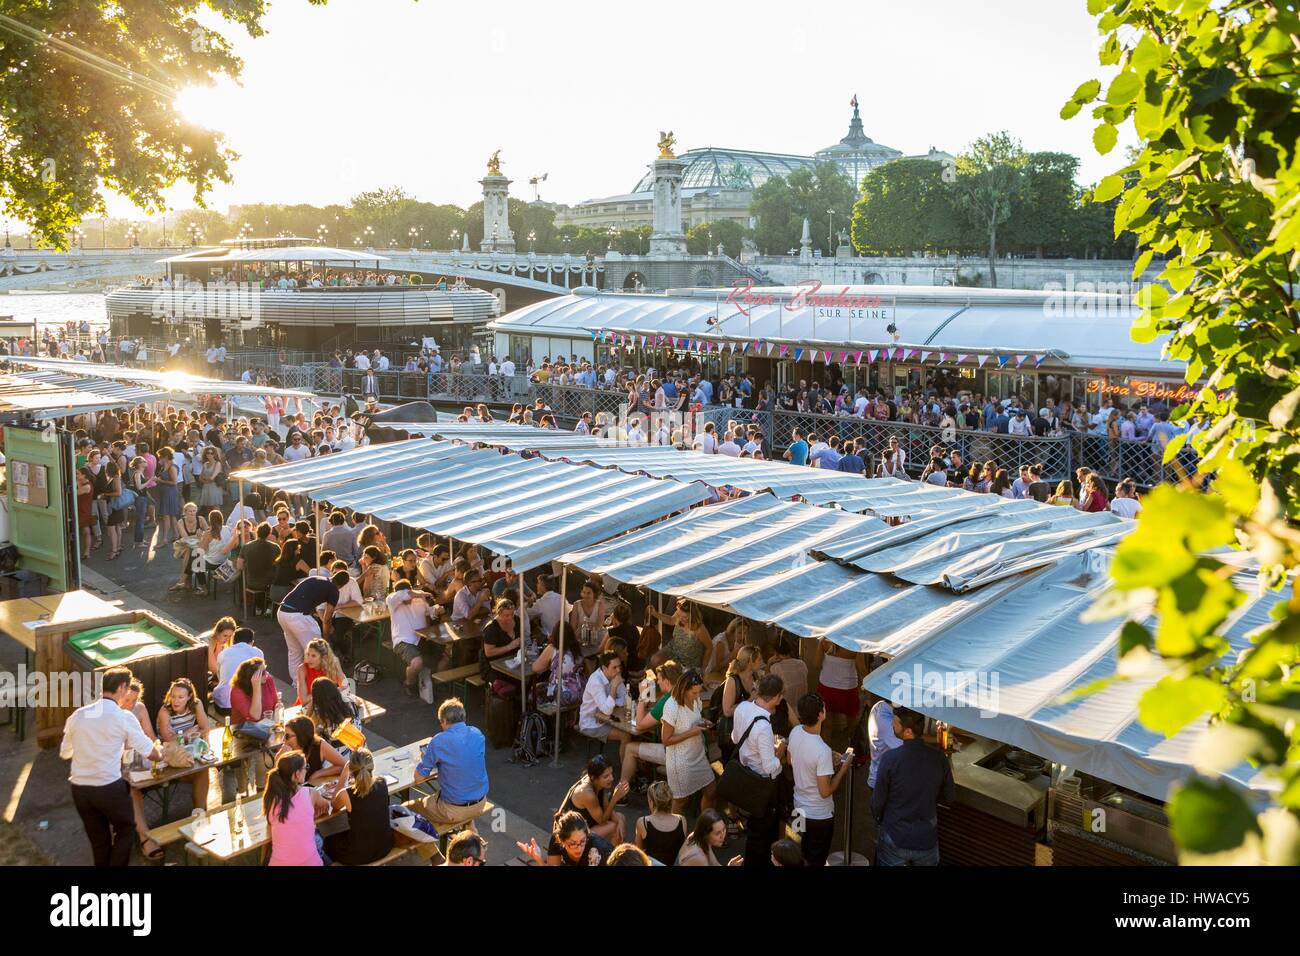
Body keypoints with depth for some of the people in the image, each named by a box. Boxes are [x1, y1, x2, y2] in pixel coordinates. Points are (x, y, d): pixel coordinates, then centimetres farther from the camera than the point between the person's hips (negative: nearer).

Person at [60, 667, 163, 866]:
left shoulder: (78, 715, 3)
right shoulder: (123, 717, -10)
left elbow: (64, 753, 16)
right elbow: (151, 753, -2)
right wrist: (159, 752, 21)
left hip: (79, 788, 4)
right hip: (110, 788, -4)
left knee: (99, 840, 19)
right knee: (126, 829, 19)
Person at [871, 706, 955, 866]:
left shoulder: (890, 758, -21)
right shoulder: (939, 758, -12)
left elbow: (878, 801, -10)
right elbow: (949, 797, 3)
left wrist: (878, 820, 11)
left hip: (894, 841, -3)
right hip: (927, 841, 3)